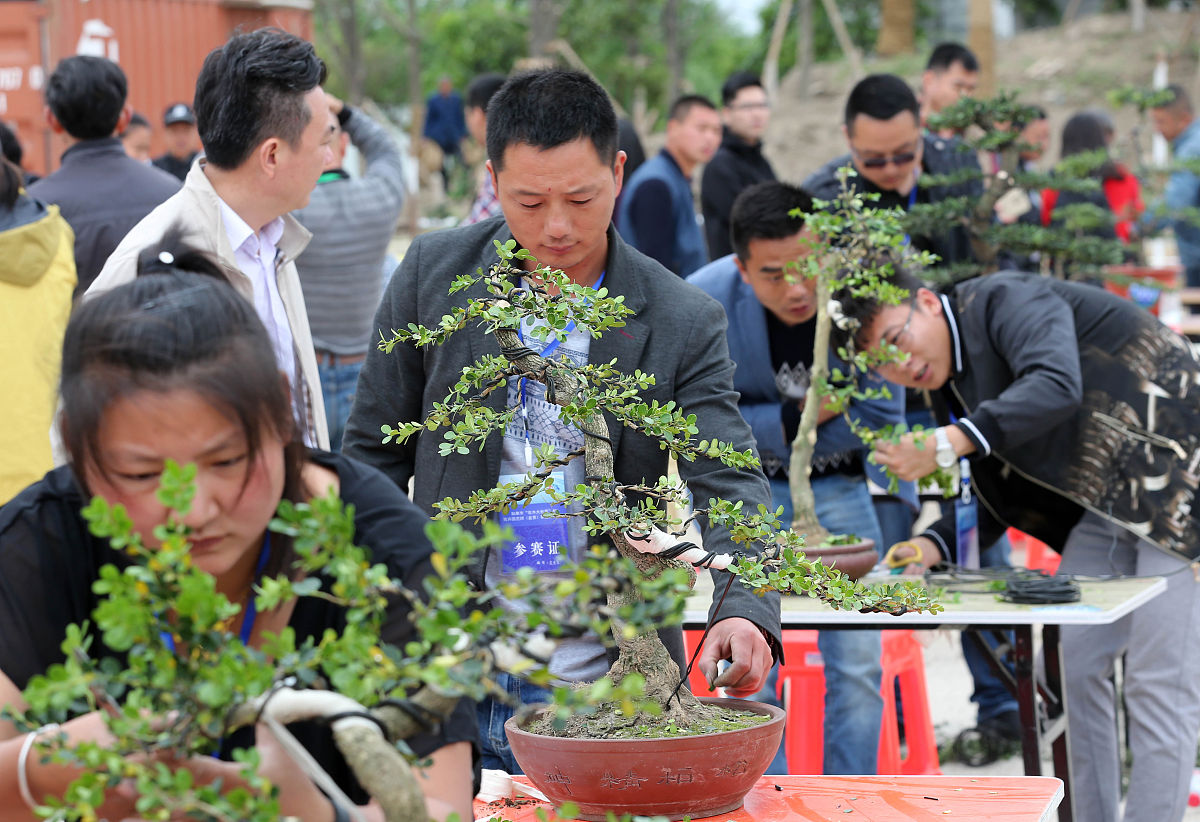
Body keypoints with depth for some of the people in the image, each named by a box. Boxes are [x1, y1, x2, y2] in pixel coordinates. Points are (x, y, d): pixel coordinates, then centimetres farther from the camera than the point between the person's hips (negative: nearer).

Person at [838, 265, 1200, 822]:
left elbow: (1056, 385, -34)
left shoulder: (1005, 301, -15)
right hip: (1109, 502, 9)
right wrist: (934, 546, -3)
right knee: (1068, 666, 5)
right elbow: (997, 499, 15)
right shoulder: (954, 387, 11)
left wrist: (946, 445, -36)